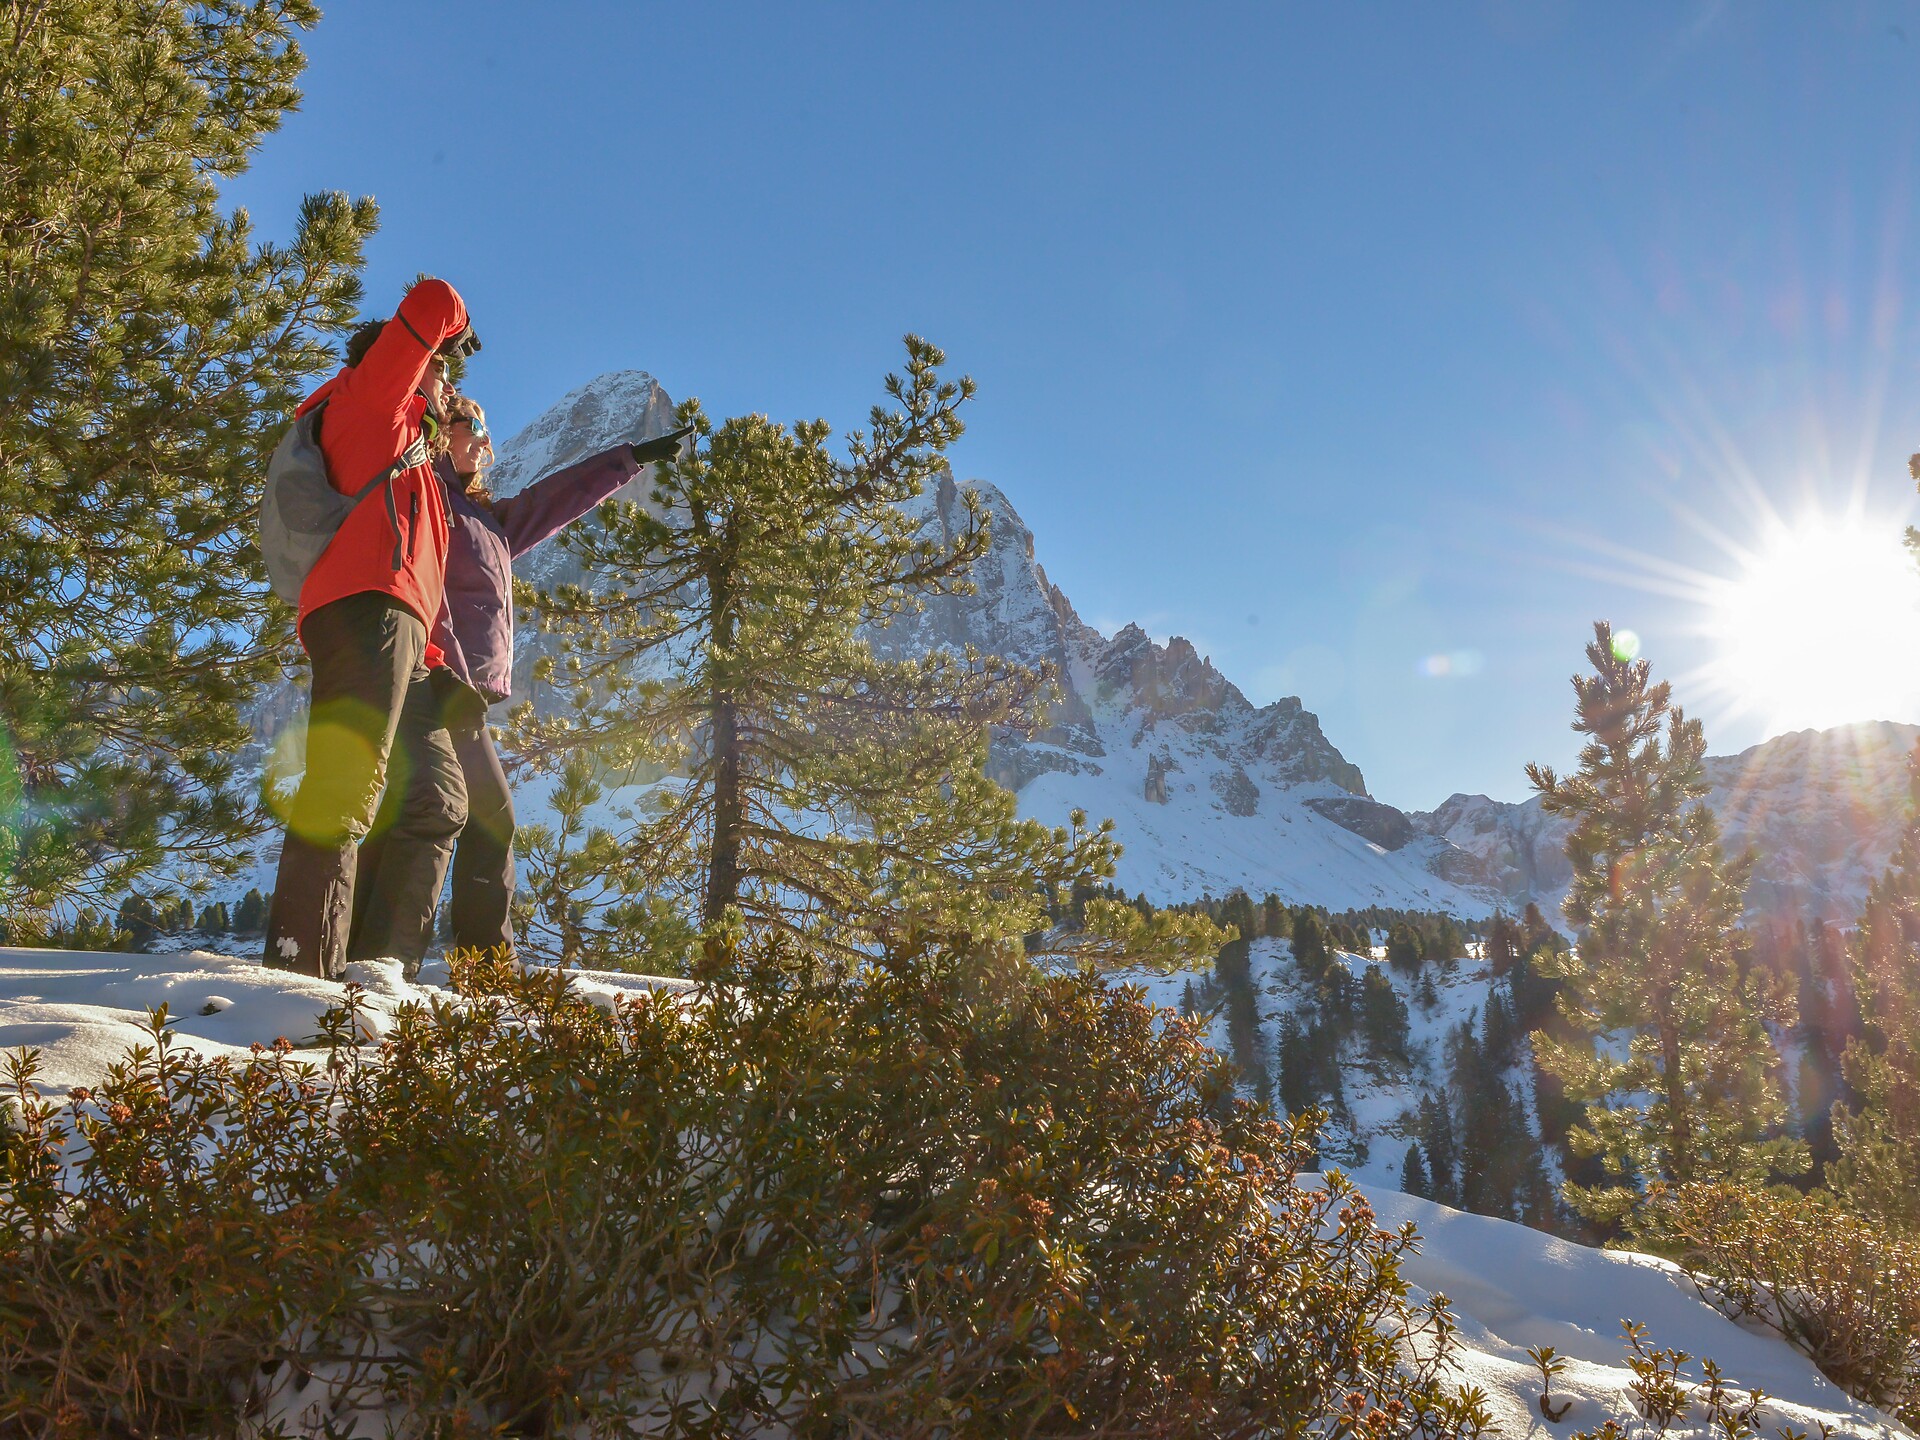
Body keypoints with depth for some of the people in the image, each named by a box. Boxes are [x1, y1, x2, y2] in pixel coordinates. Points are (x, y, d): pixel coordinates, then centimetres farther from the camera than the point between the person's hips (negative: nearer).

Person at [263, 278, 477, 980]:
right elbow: (430, 303, 2)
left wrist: (432, 653, 19)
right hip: (371, 610, -10)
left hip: (400, 640, 10)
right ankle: (303, 965, -27)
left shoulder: (393, 442, 37)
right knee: (347, 780, -20)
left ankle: (380, 959, 3)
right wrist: (452, 331, 24)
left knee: (439, 799, 7)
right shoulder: (369, 396, 15)